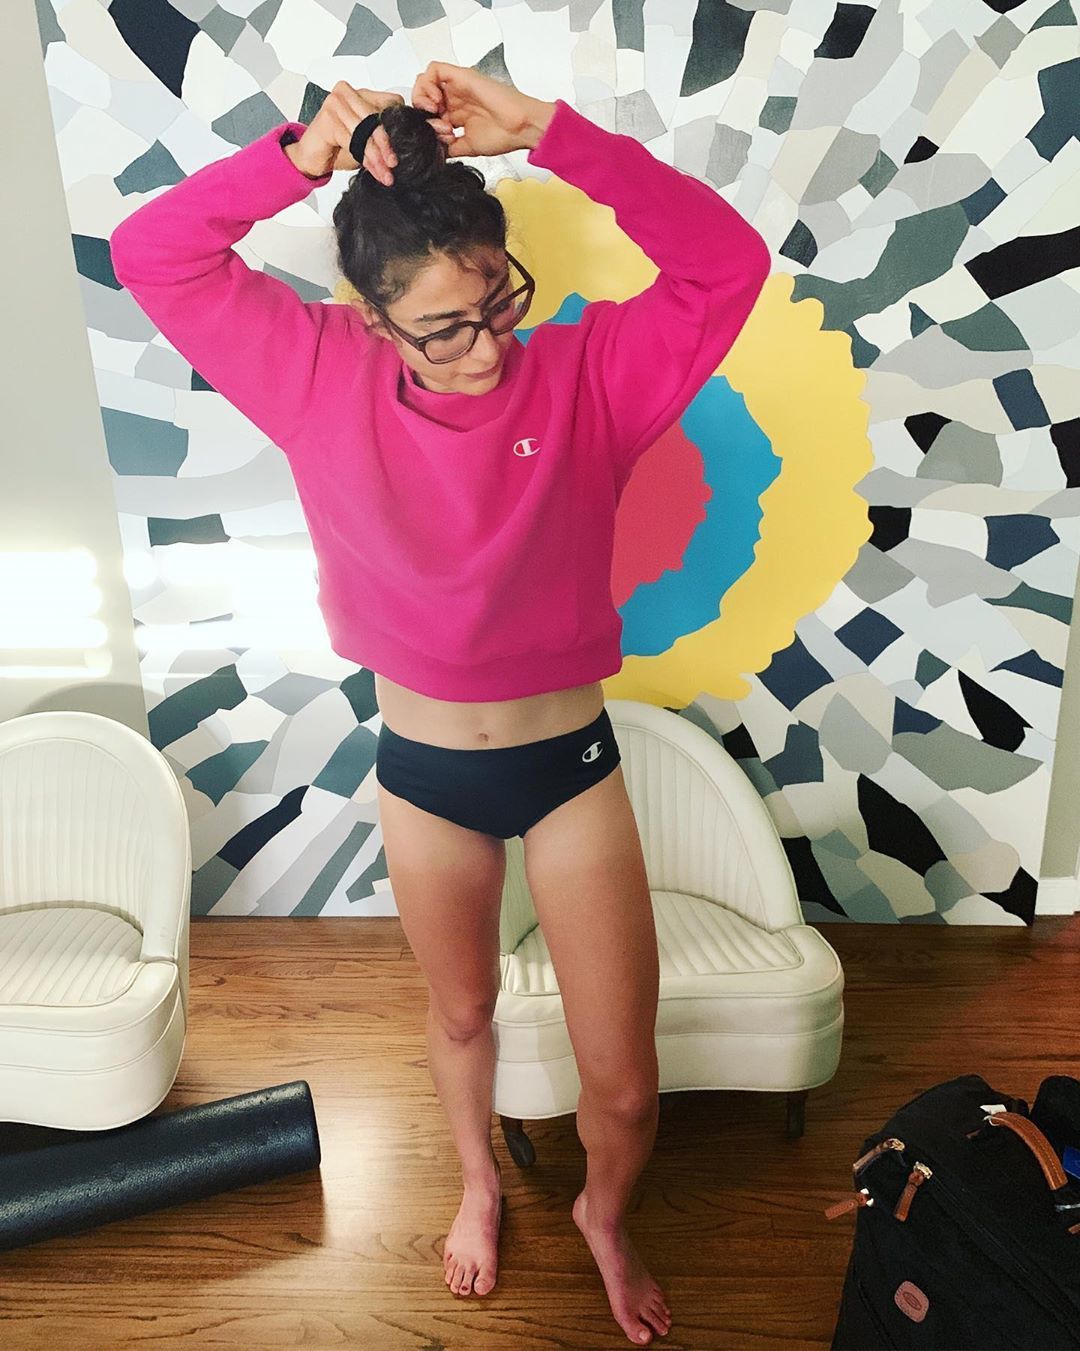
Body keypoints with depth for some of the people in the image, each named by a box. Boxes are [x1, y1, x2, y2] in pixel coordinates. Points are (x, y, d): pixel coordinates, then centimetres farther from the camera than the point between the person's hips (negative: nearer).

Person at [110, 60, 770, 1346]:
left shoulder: (587, 374, -11)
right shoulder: (324, 381, -8)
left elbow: (727, 260, -21)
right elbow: (148, 252, -7)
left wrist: (546, 129, -25)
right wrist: (301, 153, -20)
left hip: (574, 765, 0)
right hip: (422, 773, 1)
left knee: (624, 1082, 10)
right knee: (461, 1013, 26)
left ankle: (603, 1214, 48)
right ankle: (479, 1181, 60)